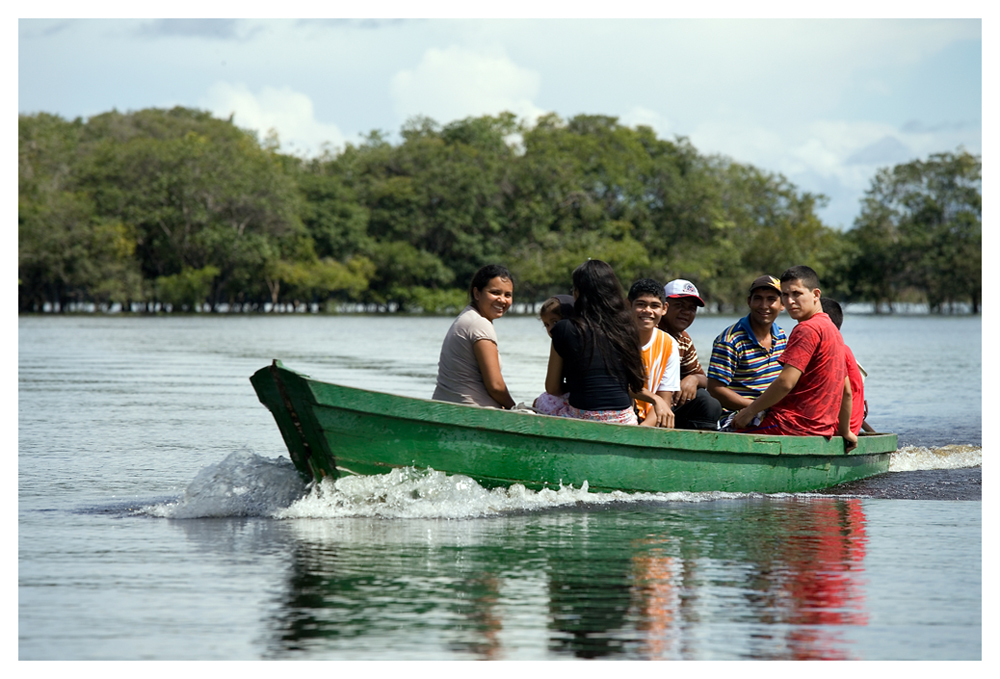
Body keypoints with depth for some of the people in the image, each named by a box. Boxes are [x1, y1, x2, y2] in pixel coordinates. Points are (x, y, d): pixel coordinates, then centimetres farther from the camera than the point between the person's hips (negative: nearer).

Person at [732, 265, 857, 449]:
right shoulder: (832, 329, 18)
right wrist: (845, 432, 30)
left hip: (792, 425, -10)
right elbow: (846, 391, 23)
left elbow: (785, 382, -21)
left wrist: (751, 411, -12)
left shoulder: (807, 329, -13)